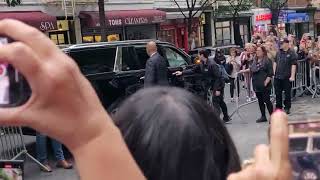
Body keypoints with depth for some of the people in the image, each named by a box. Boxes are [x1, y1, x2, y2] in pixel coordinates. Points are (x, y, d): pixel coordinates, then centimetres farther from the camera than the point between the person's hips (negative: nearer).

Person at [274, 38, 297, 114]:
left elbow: (293, 65, -11)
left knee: (287, 93, 5)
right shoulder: (278, 52, 9)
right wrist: (274, 73, 11)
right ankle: (278, 107, 23)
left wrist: (292, 76, -16)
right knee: (278, 93, 11)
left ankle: (287, 108, 15)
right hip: (277, 76, 5)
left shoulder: (292, 53, -8)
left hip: (287, 77, -5)